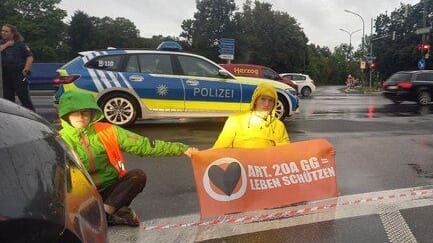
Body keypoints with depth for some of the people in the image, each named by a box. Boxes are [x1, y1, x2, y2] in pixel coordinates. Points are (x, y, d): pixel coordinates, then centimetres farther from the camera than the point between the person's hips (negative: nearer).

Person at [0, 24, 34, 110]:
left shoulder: (20, 44, 4)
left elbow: (30, 57, 0)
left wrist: (26, 70, -10)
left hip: (18, 74, -4)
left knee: (24, 96, -7)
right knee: (7, 98, 9)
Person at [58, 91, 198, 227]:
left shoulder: (106, 131, -1)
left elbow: (143, 144, -5)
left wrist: (181, 149, -12)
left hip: (111, 189, 2)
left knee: (137, 175, -25)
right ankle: (114, 214, -23)